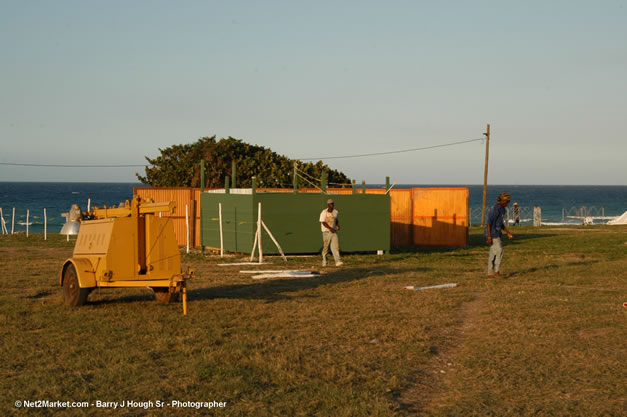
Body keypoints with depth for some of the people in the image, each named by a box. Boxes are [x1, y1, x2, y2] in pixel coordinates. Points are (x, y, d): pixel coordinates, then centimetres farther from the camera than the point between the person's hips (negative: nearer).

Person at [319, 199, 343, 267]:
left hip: (334, 231, 4)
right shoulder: (324, 212, -9)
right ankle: (324, 259, 28)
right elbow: (323, 222, -14)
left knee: (335, 246, -9)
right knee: (326, 247, 5)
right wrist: (330, 228, -24)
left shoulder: (335, 212, 9)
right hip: (326, 232, -4)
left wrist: (337, 225, 2)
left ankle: (337, 261, -17)